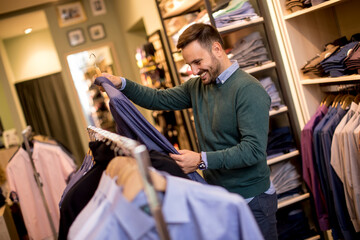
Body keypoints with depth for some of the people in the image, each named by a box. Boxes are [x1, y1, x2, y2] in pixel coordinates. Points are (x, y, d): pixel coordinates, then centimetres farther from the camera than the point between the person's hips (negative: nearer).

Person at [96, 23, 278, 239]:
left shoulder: (249, 90, -20)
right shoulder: (197, 86, 5)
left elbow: (254, 149, -26)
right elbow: (158, 99, 10)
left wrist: (202, 160, -28)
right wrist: (122, 84, -4)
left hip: (252, 200, -6)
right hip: (215, 196, 6)